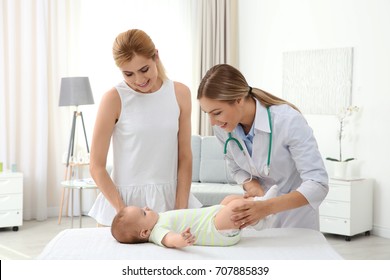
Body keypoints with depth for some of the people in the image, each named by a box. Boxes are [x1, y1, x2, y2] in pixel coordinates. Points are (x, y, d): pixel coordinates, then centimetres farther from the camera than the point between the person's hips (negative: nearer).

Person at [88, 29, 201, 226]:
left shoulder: (180, 93, 1)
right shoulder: (114, 98, -8)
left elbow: (185, 157, 3)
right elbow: (96, 167, -7)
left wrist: (181, 210, -4)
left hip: (169, 197, 3)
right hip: (124, 199, -2)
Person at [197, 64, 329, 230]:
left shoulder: (288, 121, -31)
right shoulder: (222, 128, -16)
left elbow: (318, 184, -32)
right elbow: (237, 168, 2)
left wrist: (267, 207, -46)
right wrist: (250, 184, -21)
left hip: (295, 212, -4)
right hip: (258, 207, 4)